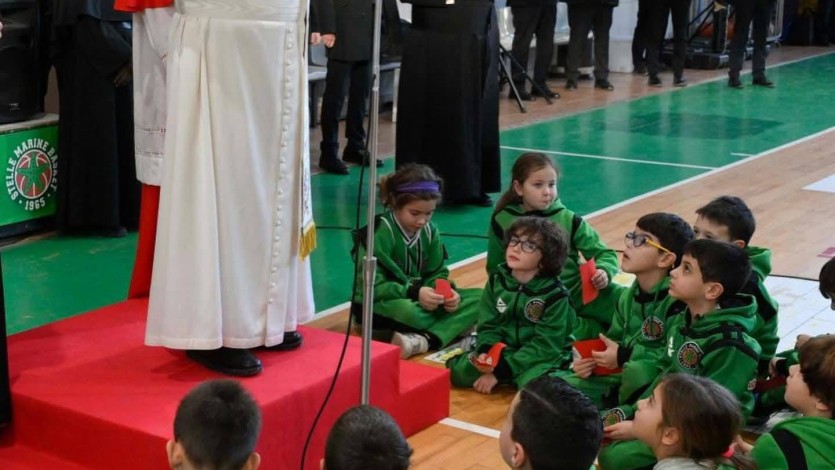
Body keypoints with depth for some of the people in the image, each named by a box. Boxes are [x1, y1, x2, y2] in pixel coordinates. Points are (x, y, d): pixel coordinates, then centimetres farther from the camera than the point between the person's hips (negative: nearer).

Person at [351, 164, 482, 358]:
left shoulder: (430, 231, 1)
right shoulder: (379, 233, -18)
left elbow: (437, 274, 4)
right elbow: (372, 286, -22)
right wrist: (414, 292, -32)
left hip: (418, 300, 7)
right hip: (379, 306, -7)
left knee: (478, 298, -13)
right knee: (408, 312, -43)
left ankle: (424, 340, -31)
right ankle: (452, 329, -16)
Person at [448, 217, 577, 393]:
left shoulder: (554, 295, -14)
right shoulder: (497, 280, 0)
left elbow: (545, 346, -19)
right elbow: (488, 326, 2)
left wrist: (501, 370, -24)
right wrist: (484, 352, -22)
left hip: (542, 358, -4)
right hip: (503, 351, 4)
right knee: (458, 372, -18)